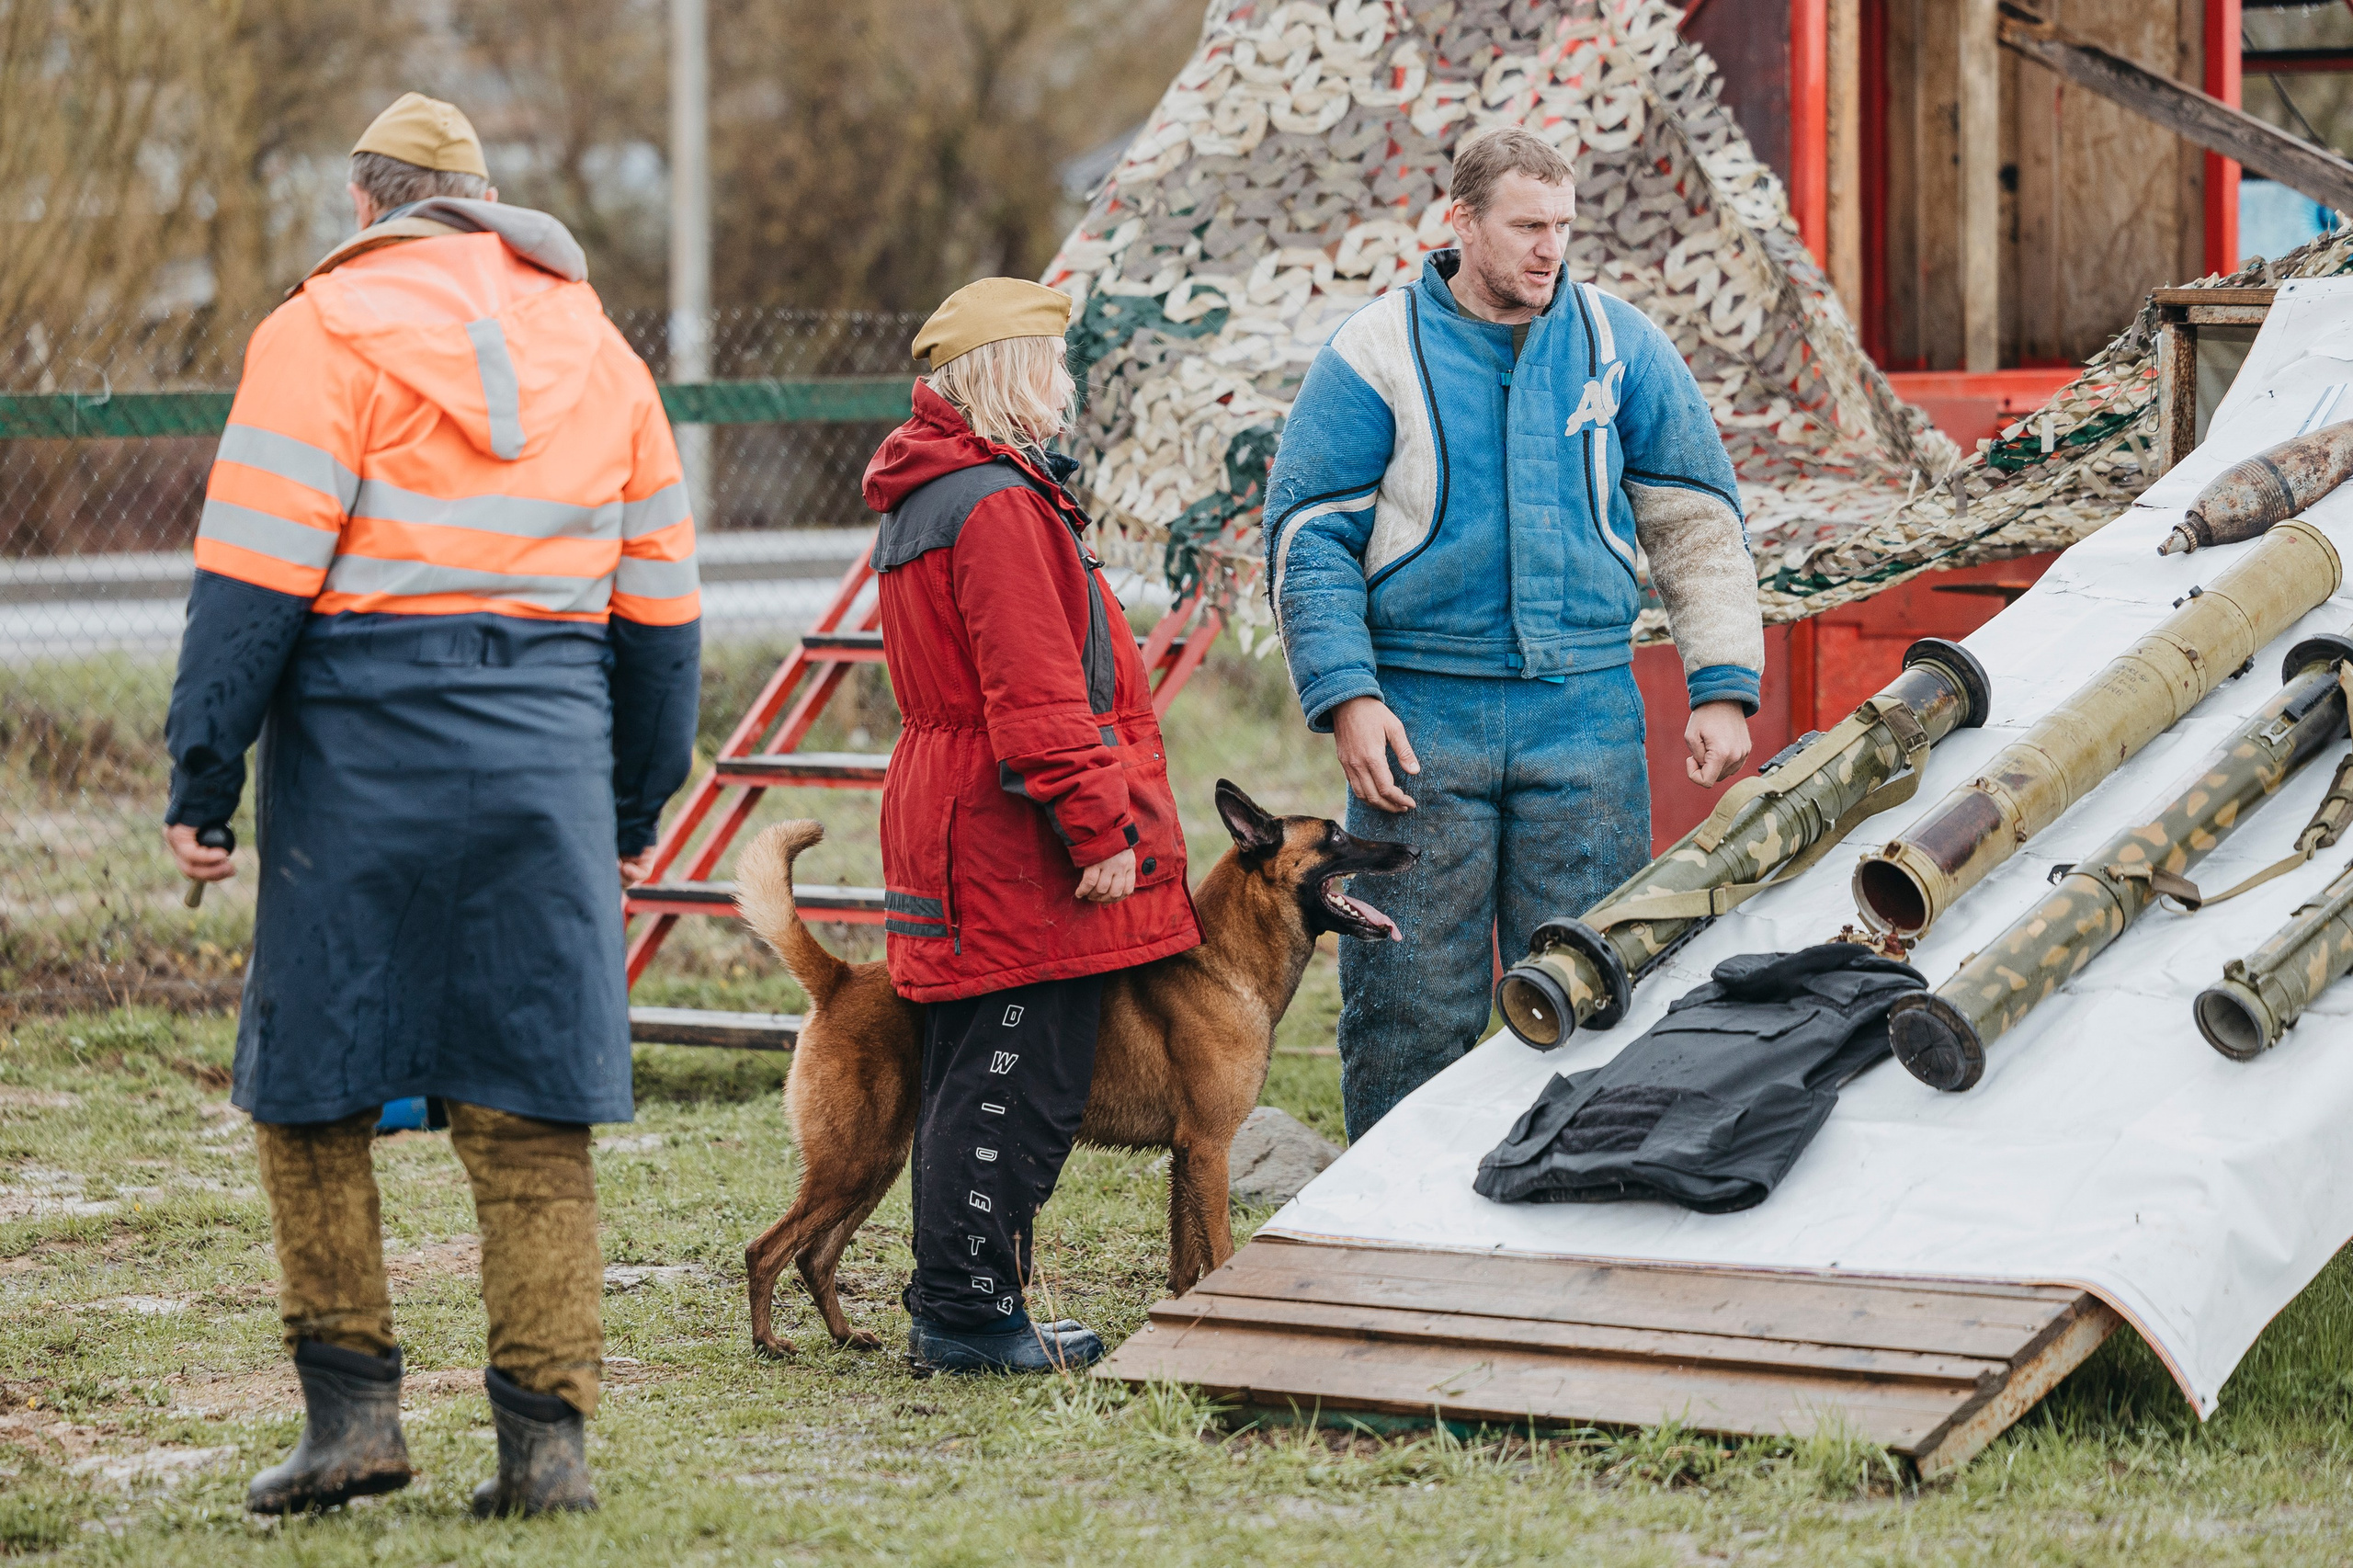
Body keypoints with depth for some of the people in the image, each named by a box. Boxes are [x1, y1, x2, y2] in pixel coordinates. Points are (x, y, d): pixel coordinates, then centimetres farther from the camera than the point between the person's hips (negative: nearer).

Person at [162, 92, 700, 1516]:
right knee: (533, 1116, 5)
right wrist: (636, 809, 24)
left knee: (313, 1092, 8)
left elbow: (254, 577, -8)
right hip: (547, 756, 4)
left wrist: (204, 780, -5)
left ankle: (354, 1409, 4)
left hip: (364, 743, -4)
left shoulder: (327, 330, -1)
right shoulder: (599, 347, 16)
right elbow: (660, 608, 18)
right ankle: (549, 1437, 2)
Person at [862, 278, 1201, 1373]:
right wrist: (1102, 828, -19)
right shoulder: (997, 505, -16)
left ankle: (954, 1302, 21)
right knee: (1015, 1083, -6)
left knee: (970, 1079, 15)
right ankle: (967, 1312, -3)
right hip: (1013, 851, -11)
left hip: (949, 822, 11)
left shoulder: (926, 498, 19)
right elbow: (1038, 694, -22)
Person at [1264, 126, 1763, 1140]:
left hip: (1585, 715, 2)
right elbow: (1308, 533, -1)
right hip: (1422, 717, -2)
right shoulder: (1377, 353, -1)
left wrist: (1723, 690, 2)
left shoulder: (1620, 347, 7)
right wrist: (1347, 698, -12)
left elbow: (1697, 523, 10)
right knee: (1411, 999, 0)